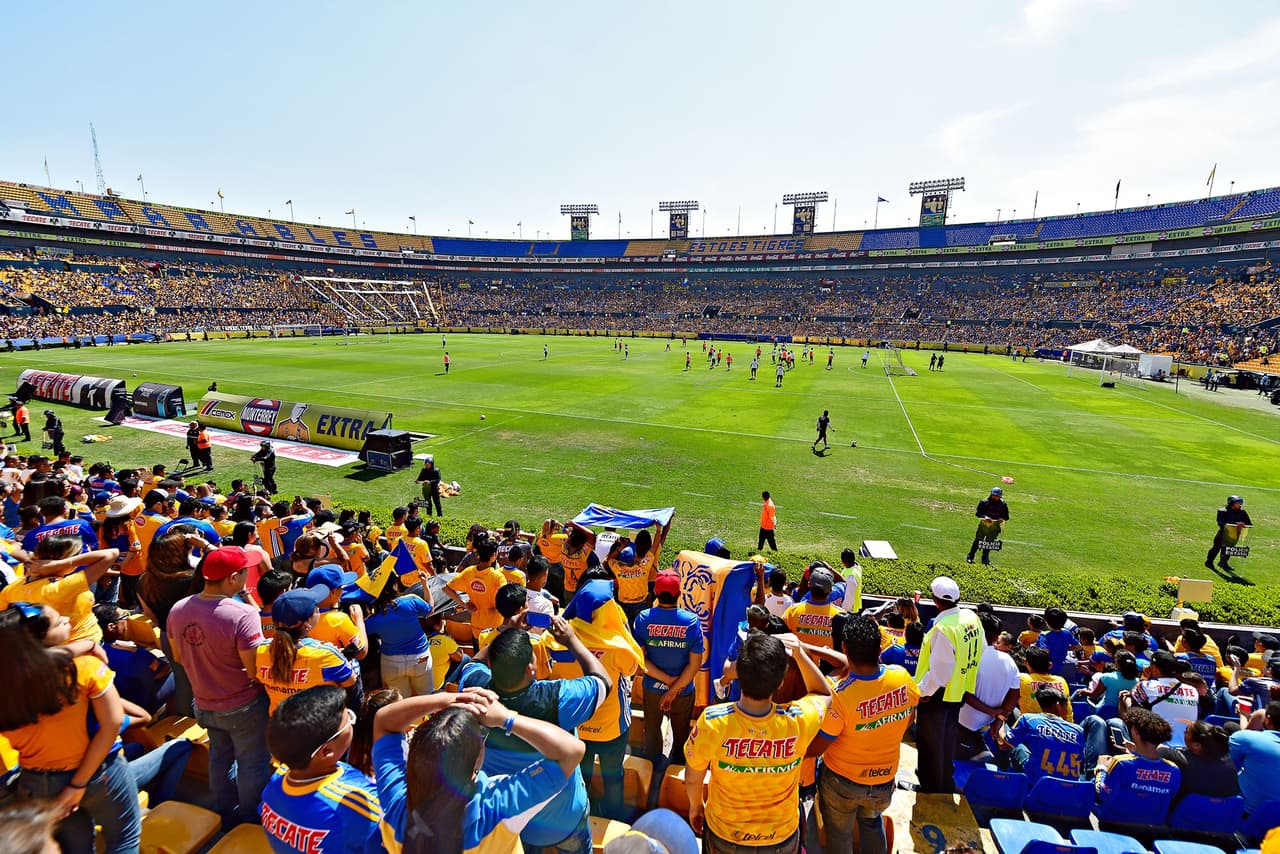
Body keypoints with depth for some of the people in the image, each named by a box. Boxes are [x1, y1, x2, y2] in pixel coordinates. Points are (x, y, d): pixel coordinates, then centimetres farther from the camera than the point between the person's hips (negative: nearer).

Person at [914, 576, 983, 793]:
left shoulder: (943, 629, -31)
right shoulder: (972, 618, -6)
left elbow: (939, 671, -27)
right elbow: (977, 652, 6)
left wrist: (923, 691, -13)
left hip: (939, 693, -8)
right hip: (960, 691, 8)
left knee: (930, 743, 12)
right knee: (948, 740, 26)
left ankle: (931, 789, 29)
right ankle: (946, 785, 43)